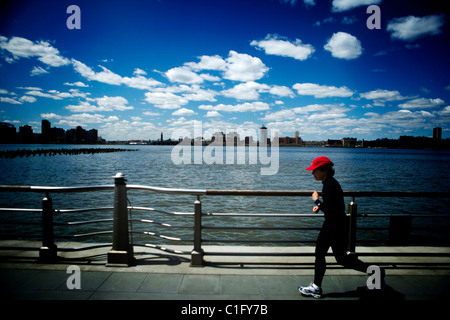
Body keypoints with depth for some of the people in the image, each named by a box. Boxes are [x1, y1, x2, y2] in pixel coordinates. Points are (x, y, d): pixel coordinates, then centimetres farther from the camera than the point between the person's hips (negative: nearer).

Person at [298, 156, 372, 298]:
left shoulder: (331, 185, -25)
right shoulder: (328, 183, 7)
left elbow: (328, 210, -28)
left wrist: (317, 200, -14)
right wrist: (319, 206, 6)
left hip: (337, 227, -10)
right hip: (331, 224, 10)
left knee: (341, 258, 4)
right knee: (319, 254, 12)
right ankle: (316, 287, 22)